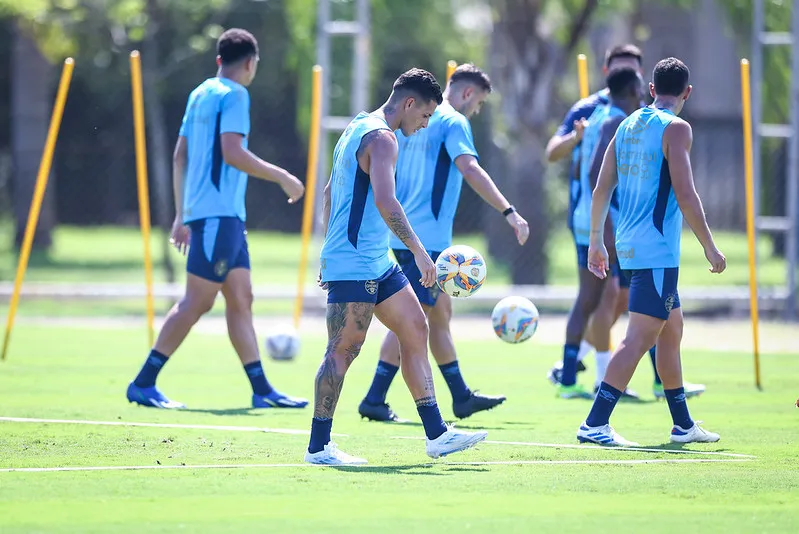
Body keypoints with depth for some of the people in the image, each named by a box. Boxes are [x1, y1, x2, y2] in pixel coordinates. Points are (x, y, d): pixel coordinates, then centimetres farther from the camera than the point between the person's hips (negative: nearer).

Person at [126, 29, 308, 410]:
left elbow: (180, 156, 20)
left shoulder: (201, 94, 18)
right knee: (197, 301, -9)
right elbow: (233, 153, -19)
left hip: (227, 215, 10)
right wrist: (282, 178, -11)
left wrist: (181, 215, 22)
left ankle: (261, 390, 9)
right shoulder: (233, 95, -8)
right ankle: (143, 384, -8)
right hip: (218, 212, -10)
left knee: (241, 299, 9)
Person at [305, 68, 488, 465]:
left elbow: (329, 192, 26)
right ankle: (318, 447, -2)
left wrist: (331, 254, 29)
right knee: (343, 350, -7)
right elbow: (384, 201, -29)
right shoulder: (381, 138, -15)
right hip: (354, 264, -11)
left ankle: (436, 435, 7)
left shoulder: (360, 129, 18)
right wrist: (418, 251, -27)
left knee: (415, 330, 8)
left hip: (376, 261, 11)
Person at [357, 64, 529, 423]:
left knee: (440, 313, 15)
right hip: (428, 238, -9)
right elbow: (470, 169, -24)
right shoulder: (454, 122, -9)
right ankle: (374, 400, -8)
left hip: (404, 235, 9)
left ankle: (461, 397, 20)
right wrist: (509, 212, -29)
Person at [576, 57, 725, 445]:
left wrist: (596, 241, 20)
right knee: (639, 338, -11)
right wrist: (710, 248, -10)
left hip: (629, 247, 9)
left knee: (672, 329, 19)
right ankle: (595, 424, -19)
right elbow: (685, 195, -16)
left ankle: (683, 425, 25)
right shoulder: (676, 129, -10)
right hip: (657, 251, -9)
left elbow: (602, 190, 13)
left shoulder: (628, 125, 13)